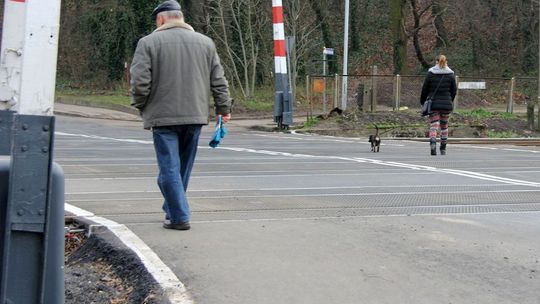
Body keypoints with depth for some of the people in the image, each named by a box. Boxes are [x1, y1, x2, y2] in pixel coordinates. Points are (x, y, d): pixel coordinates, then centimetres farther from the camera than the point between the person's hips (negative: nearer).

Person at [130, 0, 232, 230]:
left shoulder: (148, 42, -3)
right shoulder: (205, 42, 10)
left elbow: (140, 82, -9)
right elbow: (218, 81, 9)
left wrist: (141, 107, 6)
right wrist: (224, 108, 17)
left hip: (163, 115, -4)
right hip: (195, 115, 4)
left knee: (170, 167, 0)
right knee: (184, 167, 16)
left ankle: (179, 217, -3)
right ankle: (173, 209, 26)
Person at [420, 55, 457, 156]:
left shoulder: (430, 73, -2)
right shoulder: (450, 74, 1)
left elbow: (425, 89, 1)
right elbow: (454, 90, 5)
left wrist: (422, 102, 15)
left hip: (433, 103, -1)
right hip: (446, 104, 1)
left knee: (433, 126, -3)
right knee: (444, 126, 14)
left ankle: (433, 143, -29)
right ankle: (443, 149, 18)